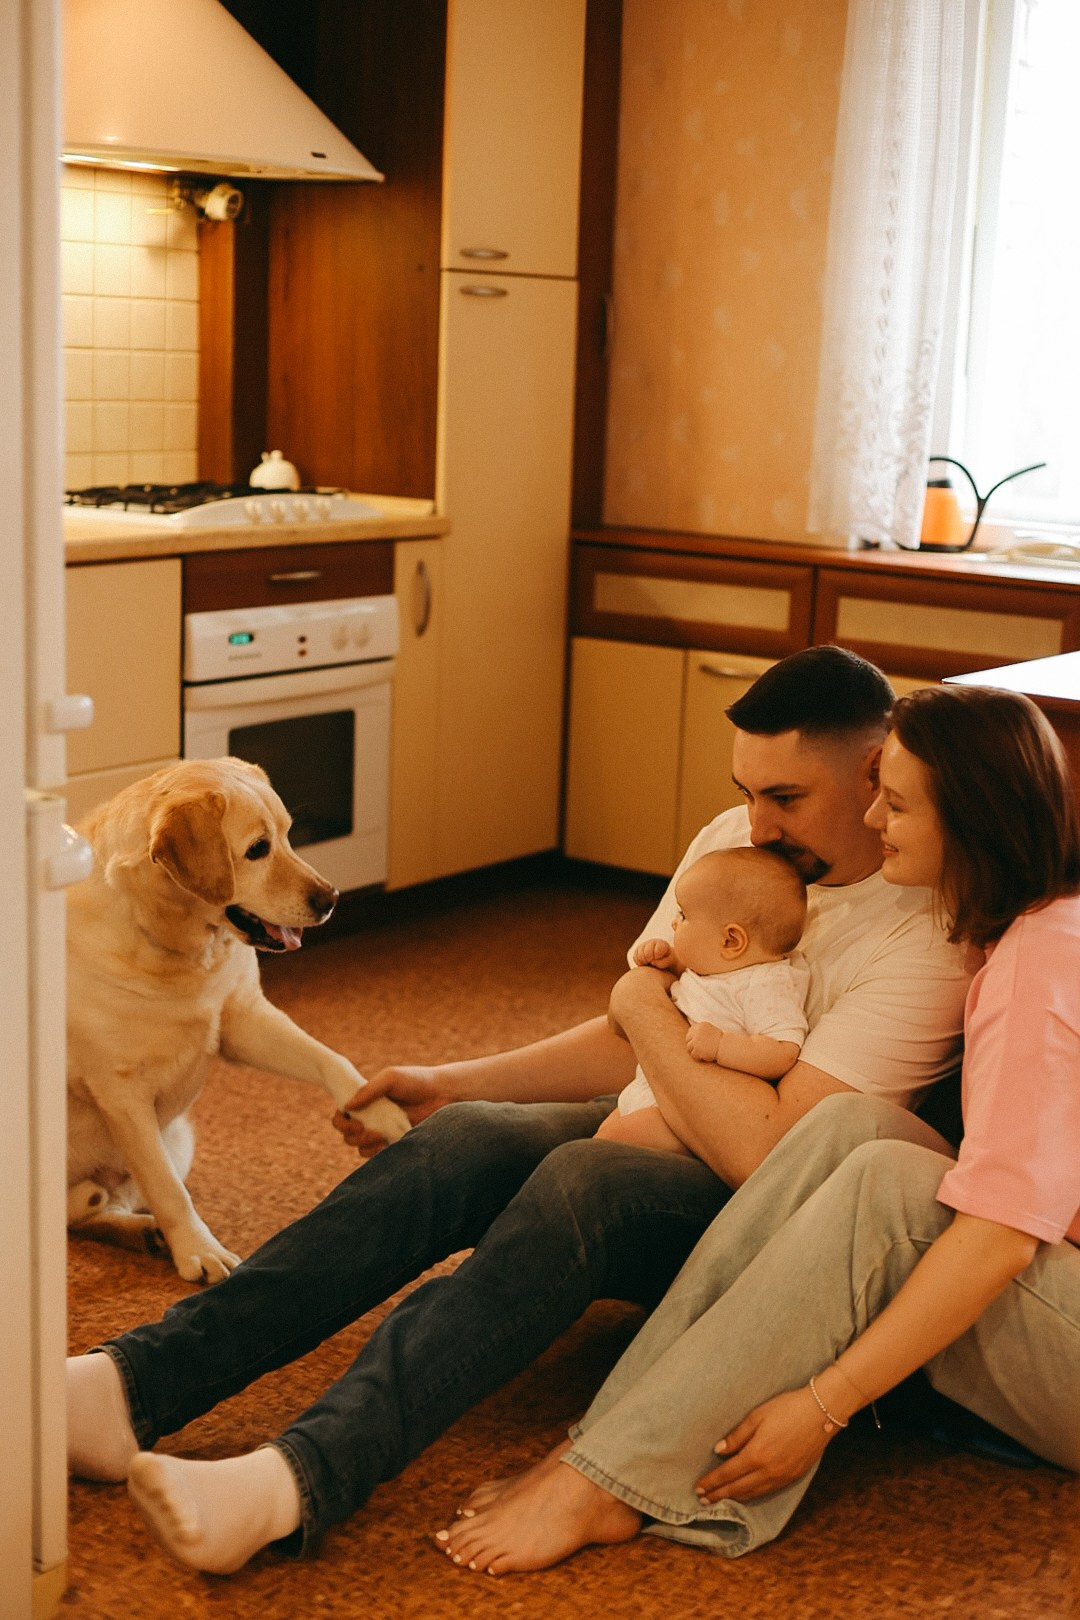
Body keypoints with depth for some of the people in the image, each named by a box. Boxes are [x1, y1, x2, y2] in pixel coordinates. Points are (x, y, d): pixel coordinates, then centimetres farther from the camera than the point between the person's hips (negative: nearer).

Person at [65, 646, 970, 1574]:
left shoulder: (922, 933, -18)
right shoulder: (734, 840, 7)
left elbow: (767, 1152, -25)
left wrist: (650, 1012, -12)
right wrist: (452, 1084, 7)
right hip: (652, 1128, 7)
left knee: (582, 1180, -36)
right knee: (462, 1140, -22)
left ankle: (309, 1476, -49)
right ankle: (141, 1380, -31)